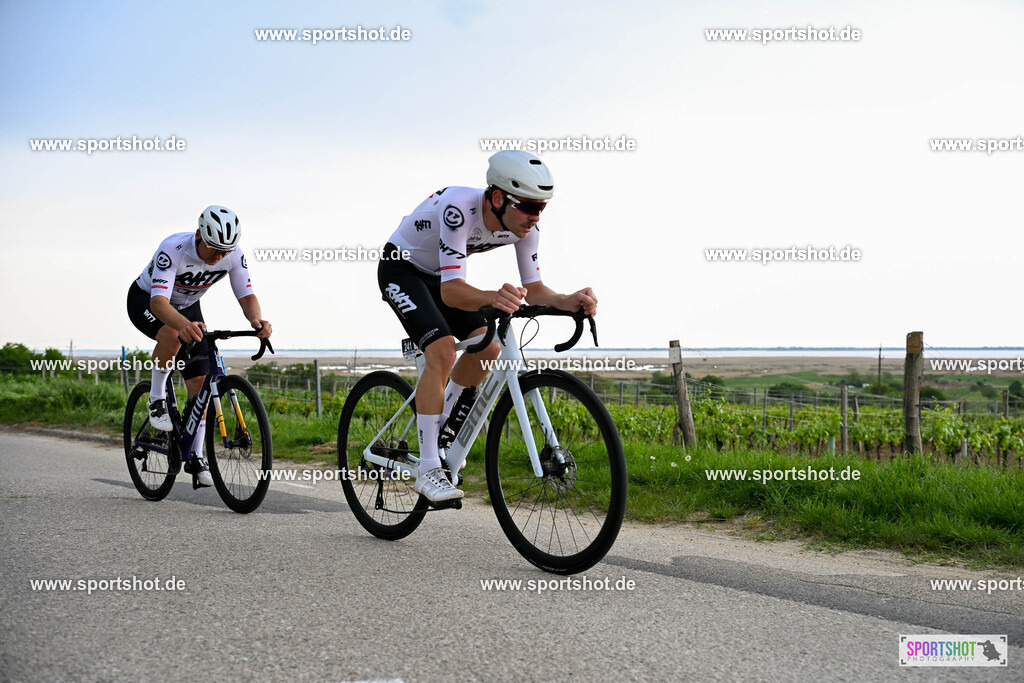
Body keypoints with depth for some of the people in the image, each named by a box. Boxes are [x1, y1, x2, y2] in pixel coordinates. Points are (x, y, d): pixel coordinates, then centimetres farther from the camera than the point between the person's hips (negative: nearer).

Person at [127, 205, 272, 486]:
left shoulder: (233, 255, -25)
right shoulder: (173, 249, -39)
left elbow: (246, 296, -23)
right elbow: (159, 301, -48)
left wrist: (256, 320, -46)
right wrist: (185, 325, -68)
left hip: (186, 305, 5)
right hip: (145, 299, -5)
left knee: (200, 381, -6)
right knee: (172, 335, -39)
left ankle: (195, 456, 5)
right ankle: (157, 398, -15)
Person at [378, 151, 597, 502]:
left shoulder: (524, 224, -19)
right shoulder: (459, 209, -39)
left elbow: (533, 288, -13)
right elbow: (451, 291, -44)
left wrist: (568, 301, -34)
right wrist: (492, 298, -64)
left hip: (439, 275, 7)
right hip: (401, 269, -7)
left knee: (488, 347, -8)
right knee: (442, 350, -24)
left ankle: (441, 426, 16)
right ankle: (428, 469, -18)